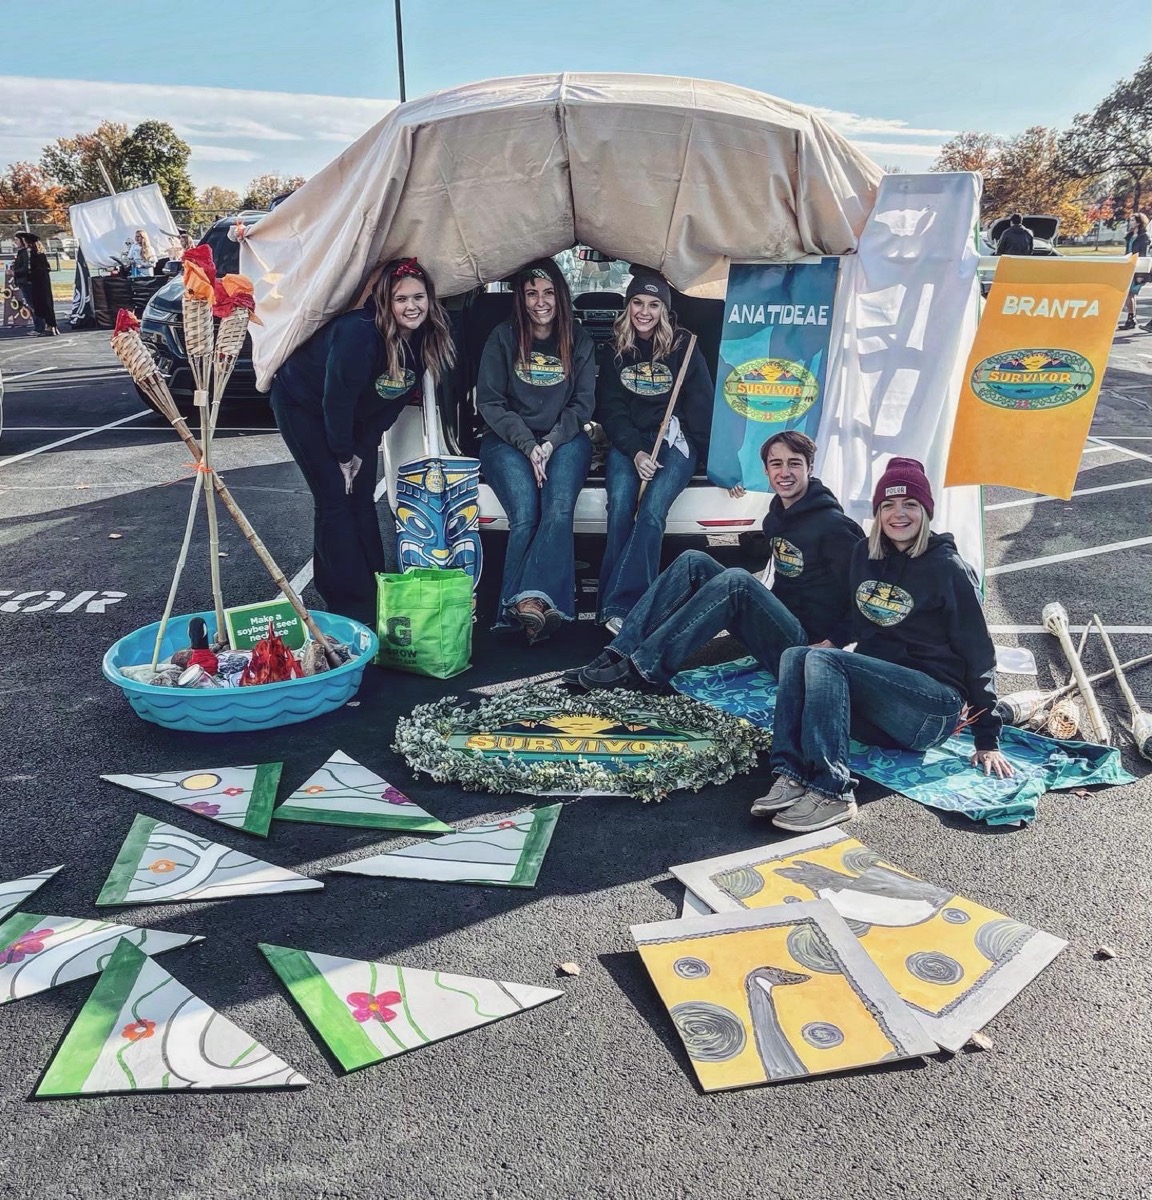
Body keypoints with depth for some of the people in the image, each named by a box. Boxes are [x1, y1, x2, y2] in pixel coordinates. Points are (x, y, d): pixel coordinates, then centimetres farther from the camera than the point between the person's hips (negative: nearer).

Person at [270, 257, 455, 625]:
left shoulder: (426, 340, -13)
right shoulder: (358, 334, -35)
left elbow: (394, 400, -6)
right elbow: (337, 398, -27)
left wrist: (362, 450, -7)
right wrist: (342, 455, -17)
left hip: (354, 415, 7)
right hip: (303, 404, -7)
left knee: (362, 497, 7)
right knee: (335, 498, -11)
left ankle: (373, 587, 17)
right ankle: (350, 604, -7)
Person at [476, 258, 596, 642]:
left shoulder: (579, 341, 8)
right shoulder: (503, 338, 3)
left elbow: (583, 404, 6)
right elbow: (489, 402, 0)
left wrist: (551, 442, -11)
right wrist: (528, 445, -12)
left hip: (564, 439, 1)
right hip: (508, 440, -1)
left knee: (558, 510, -29)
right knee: (525, 514, -29)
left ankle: (527, 599, -39)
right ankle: (537, 600, -29)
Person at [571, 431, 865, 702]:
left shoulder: (832, 525, -14)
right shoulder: (776, 516, 9)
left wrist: (834, 642, -20)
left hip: (803, 646, -8)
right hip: (774, 623, 8)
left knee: (736, 580, -32)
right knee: (694, 561, -7)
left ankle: (642, 668, -31)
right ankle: (620, 654, -18)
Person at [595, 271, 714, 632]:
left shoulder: (683, 346, 2)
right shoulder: (615, 349, 9)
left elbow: (702, 409, 0)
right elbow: (609, 408, 4)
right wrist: (635, 451, -12)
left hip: (674, 439, -2)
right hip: (627, 442, 2)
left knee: (651, 511, -27)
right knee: (620, 508, -26)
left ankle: (619, 607, -31)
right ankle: (614, 606, -27)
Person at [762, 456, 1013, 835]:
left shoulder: (948, 568, -7)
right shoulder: (865, 555, 11)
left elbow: (979, 653, -6)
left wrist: (988, 741, -7)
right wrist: (830, 644, 7)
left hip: (936, 709, -6)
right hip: (876, 691, 6)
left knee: (822, 660, -26)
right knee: (794, 656, -17)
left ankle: (832, 793, -35)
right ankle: (791, 776, -32)